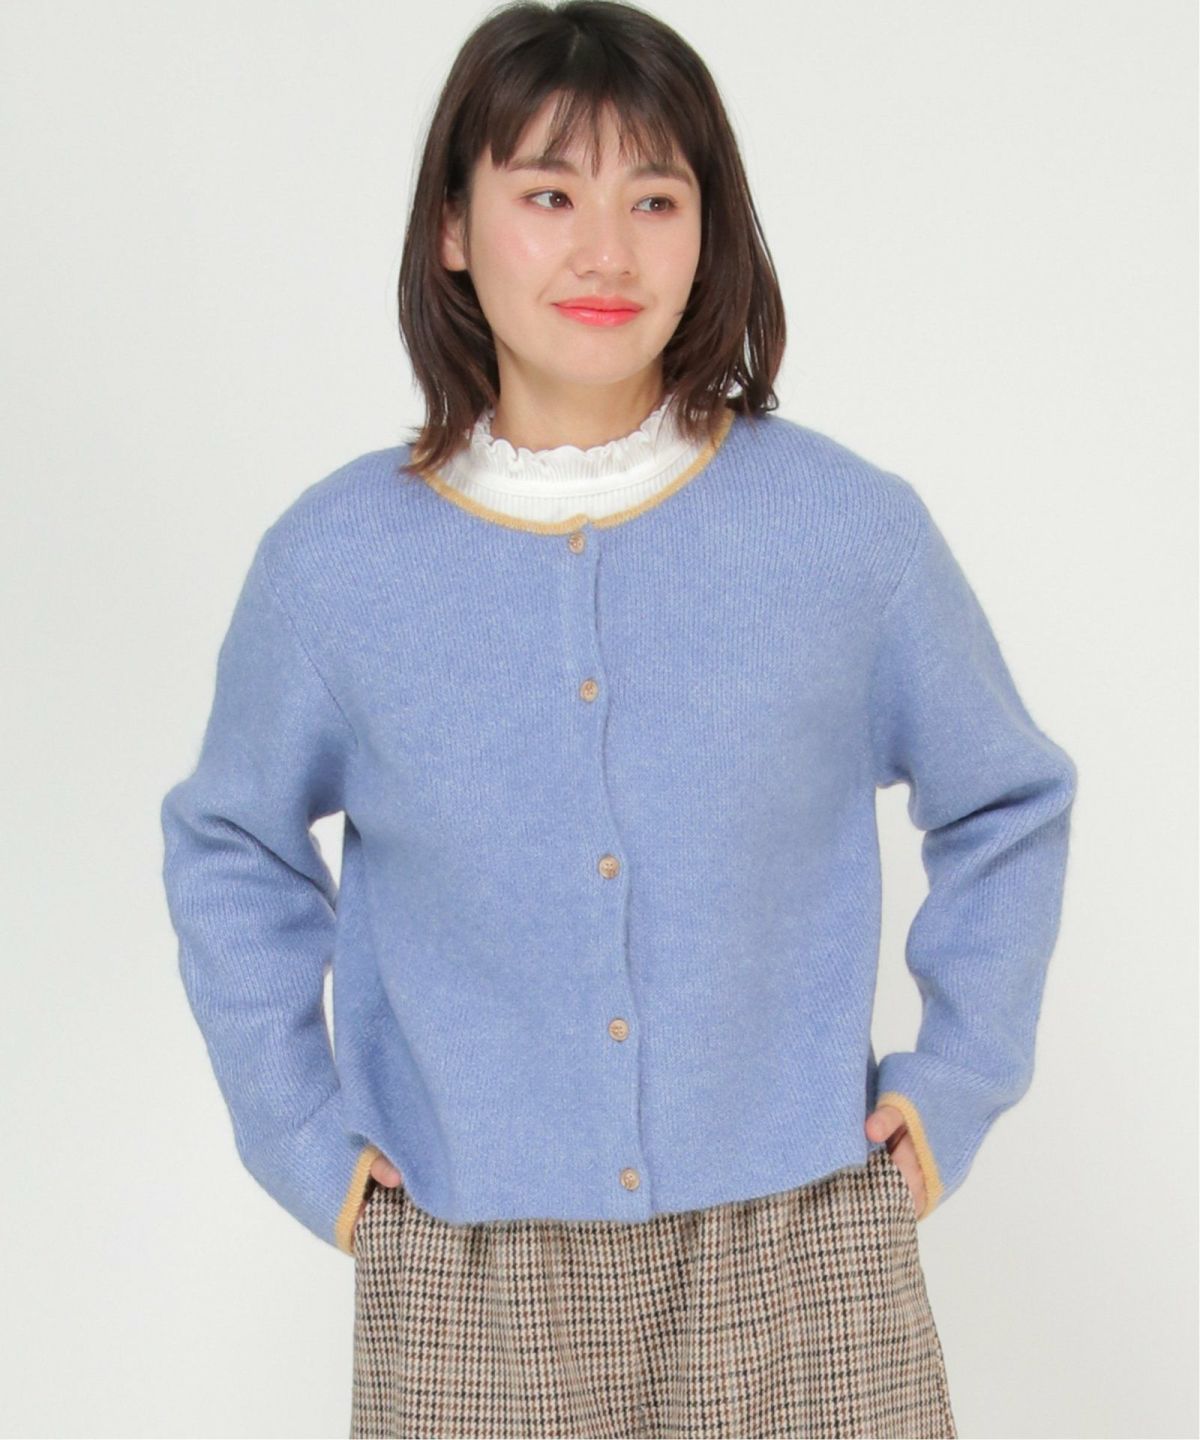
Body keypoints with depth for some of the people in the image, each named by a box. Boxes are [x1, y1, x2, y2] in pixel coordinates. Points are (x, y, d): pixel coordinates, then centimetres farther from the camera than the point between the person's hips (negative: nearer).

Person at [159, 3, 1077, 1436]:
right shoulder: (333, 562, -5)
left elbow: (1004, 805, 10)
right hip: (466, 1274, 0)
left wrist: (955, 1080, 5)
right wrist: (298, 1130, 6)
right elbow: (232, 847, 11)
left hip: (800, 1239, 0)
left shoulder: (852, 529, -5)